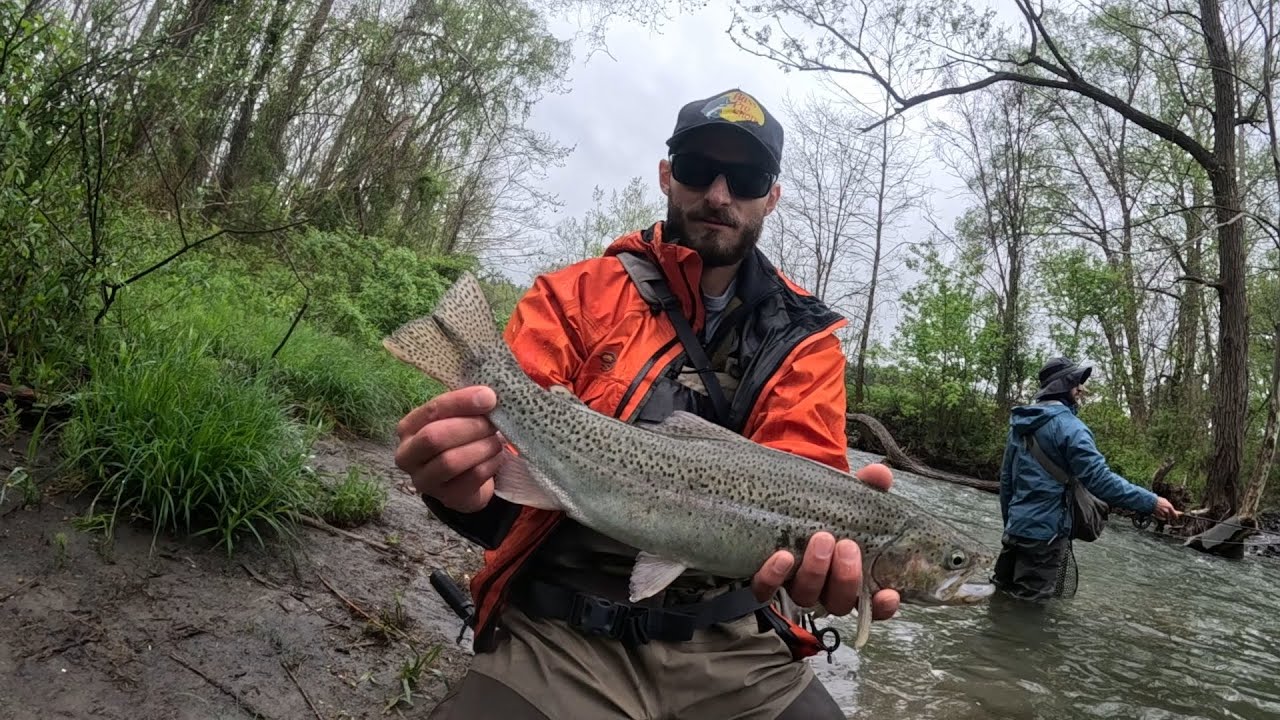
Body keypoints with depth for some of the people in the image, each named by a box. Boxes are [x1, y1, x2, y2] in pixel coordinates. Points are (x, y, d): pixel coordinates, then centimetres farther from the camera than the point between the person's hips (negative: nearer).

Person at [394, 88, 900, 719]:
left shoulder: (804, 340, 6)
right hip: (562, 634, -2)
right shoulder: (576, 297, 1)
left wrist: (826, 545, -31)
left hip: (734, 644, 3)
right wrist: (465, 487, -34)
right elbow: (504, 432, -10)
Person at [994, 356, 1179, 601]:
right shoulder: (1068, 426, -14)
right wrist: (1150, 502, -17)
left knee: (1006, 597, 17)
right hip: (1046, 533, -8)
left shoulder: (1021, 423, 12)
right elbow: (1100, 479, -22)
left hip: (1016, 528, 8)